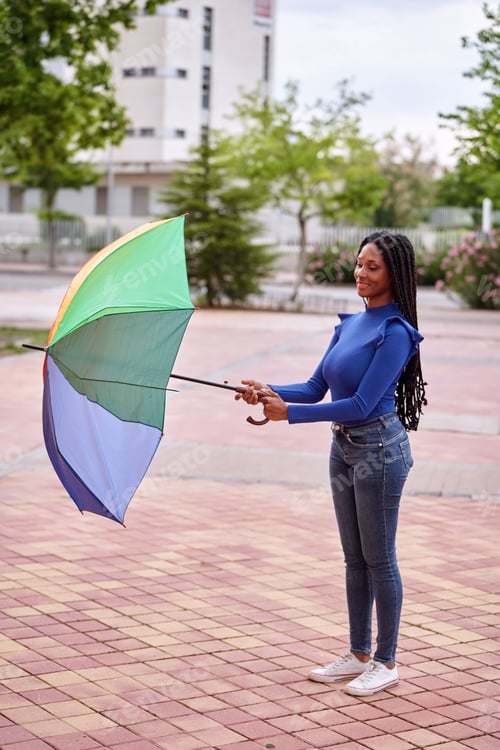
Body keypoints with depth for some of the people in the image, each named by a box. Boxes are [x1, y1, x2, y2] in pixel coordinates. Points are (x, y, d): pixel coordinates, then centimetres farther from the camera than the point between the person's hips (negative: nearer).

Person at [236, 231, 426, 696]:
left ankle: (386, 662, 15)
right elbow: (316, 388, 9)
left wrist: (289, 412, -21)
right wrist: (269, 392, -8)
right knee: (354, 558, 15)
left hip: (378, 449, -8)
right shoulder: (348, 325, 9)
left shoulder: (395, 333, -17)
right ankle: (358, 654, 26)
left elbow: (362, 403, -22)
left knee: (379, 558, 2)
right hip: (343, 448, 8)